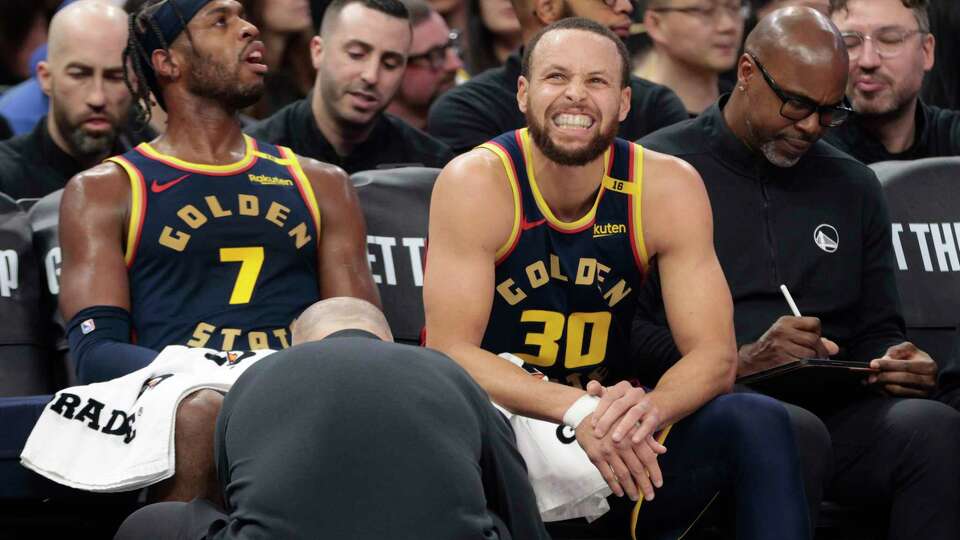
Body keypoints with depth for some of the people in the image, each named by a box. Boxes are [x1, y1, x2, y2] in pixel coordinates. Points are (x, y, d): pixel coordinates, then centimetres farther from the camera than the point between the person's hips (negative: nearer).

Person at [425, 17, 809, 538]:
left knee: (757, 422, -19)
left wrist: (649, 408, -31)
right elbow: (449, 352, -19)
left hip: (612, 442, 3)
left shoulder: (667, 187, -3)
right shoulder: (477, 183, -13)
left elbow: (713, 353, -6)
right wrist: (577, 409, -34)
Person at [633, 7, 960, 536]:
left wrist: (898, 362, 0)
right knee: (797, 434, -38)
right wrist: (739, 363, -17)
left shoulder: (853, 187, 21)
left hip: (833, 412, 5)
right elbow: (626, 331, -4)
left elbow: (876, 332, 25)